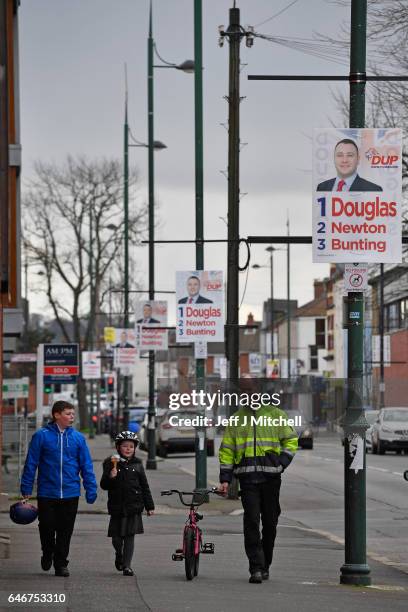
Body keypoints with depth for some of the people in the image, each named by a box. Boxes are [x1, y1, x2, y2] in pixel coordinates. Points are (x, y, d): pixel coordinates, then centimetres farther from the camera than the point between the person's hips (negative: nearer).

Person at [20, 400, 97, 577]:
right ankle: (48, 554, 30)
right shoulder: (42, 436, -5)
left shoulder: (78, 438, 3)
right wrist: (26, 489, -3)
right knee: (47, 529, 3)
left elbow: (86, 465, 5)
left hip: (70, 494, 2)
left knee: (65, 531, 6)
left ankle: (61, 564, 17)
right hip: (47, 494, -2)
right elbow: (31, 463, -2)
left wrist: (91, 489, -1)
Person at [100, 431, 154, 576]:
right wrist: (111, 477, -22)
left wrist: (149, 506, 8)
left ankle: (127, 565, 2)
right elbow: (104, 485, -1)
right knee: (116, 537, 5)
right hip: (117, 507, -1)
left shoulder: (137, 464, 7)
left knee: (130, 536, -2)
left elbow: (144, 487, 10)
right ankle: (119, 555, 34)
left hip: (134, 506, 1)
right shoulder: (110, 463, 1)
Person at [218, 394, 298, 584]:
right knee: (251, 521, -11)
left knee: (270, 522, 6)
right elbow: (227, 449, 14)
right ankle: (256, 568, -12)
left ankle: (265, 566, 21)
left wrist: (281, 463, -4)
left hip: (271, 477, 0)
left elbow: (291, 440, 12)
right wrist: (225, 479, 5)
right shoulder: (237, 419, 12)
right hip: (247, 478, 0)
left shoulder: (277, 415, 8)